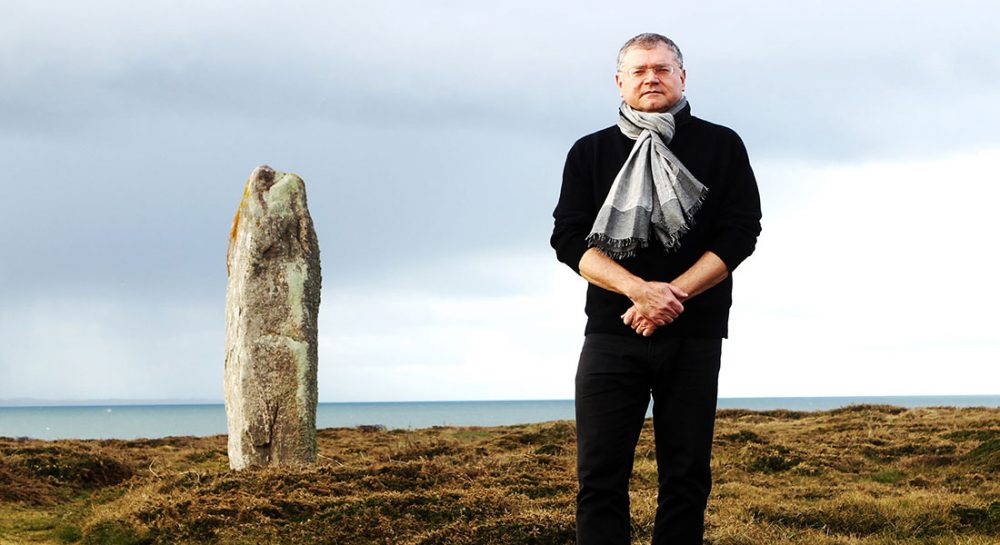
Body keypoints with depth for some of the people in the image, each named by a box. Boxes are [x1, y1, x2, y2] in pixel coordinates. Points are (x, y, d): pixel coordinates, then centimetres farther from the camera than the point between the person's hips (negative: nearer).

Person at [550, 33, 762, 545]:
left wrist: (672, 295, -14)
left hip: (694, 335, 0)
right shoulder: (590, 152, 10)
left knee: (686, 477, 2)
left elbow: (740, 234, -1)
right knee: (600, 477, -5)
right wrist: (638, 290, -17)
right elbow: (570, 239, 0)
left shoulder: (721, 146, 8)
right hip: (611, 334, 0)